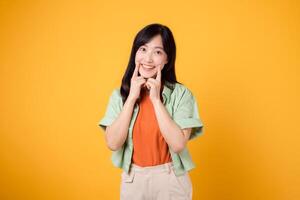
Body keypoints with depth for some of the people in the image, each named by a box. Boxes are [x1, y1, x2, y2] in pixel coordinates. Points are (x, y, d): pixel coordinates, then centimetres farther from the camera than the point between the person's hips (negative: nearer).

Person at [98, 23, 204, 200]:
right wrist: (132, 97, -15)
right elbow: (113, 143, -12)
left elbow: (178, 144, -19)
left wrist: (156, 99, -19)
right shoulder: (119, 95, -3)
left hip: (171, 180, -2)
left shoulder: (181, 94, -11)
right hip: (132, 179, 2)